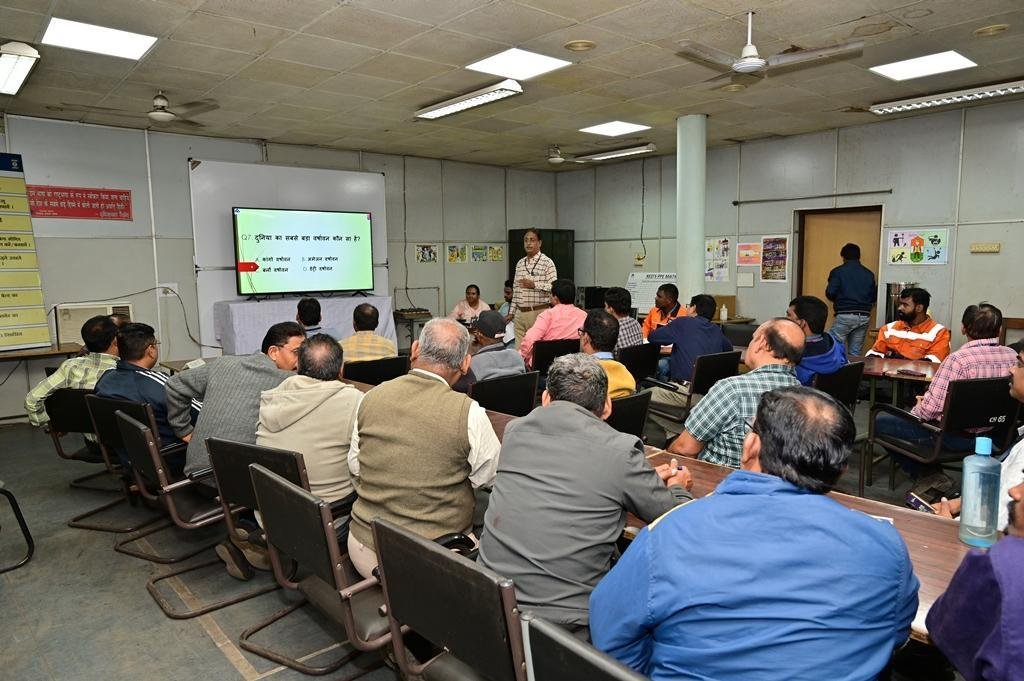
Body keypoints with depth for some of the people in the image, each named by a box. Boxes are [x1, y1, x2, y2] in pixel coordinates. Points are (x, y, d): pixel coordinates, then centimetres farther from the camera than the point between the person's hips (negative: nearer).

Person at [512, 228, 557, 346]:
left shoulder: (547, 262, -3)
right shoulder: (520, 263, 15)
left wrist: (534, 285, -20)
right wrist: (512, 312, 15)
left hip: (539, 312, -5)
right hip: (520, 313, 6)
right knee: (519, 347, 5)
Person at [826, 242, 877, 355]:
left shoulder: (838, 271, -2)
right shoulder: (868, 273, 11)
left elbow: (830, 293, -9)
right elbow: (874, 296, 10)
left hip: (844, 316, -5)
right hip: (864, 317, 5)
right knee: (855, 354, 9)